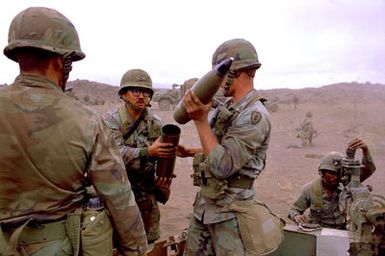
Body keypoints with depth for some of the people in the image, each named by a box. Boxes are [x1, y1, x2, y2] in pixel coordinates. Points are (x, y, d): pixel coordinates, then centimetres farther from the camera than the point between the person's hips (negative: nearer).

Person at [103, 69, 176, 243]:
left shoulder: (155, 123, 2)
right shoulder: (112, 120, -9)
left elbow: (163, 154, 0)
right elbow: (117, 154, -23)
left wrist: (163, 176, -20)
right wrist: (148, 151, -38)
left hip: (147, 194, 3)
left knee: (150, 243, 14)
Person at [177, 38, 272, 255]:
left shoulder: (255, 116, -22)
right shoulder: (227, 109, 7)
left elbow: (222, 166, -27)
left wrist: (201, 121, -27)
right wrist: (189, 152, 21)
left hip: (230, 212, -8)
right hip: (204, 204, 9)